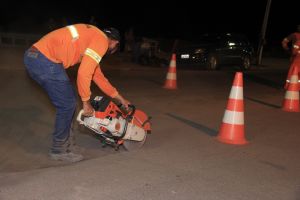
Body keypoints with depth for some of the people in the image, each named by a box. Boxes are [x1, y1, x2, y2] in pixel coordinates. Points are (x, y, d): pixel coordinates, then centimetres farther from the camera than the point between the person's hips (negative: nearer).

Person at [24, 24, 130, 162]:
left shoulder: (92, 37, 27)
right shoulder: (102, 40, -3)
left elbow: (98, 75, 31)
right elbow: (84, 73, -14)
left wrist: (120, 98, 34)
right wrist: (86, 102, -2)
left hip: (33, 56, 10)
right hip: (45, 60, -10)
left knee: (67, 100, 17)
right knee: (68, 104, 1)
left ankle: (61, 143, 26)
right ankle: (58, 150, 15)